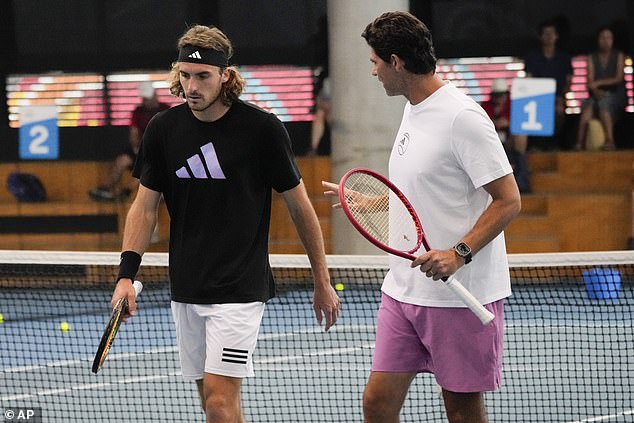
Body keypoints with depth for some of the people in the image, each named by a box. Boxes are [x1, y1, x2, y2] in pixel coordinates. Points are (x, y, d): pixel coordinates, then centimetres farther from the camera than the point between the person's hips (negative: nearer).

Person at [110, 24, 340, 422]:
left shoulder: (263, 129, -9)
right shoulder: (163, 129, 2)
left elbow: (299, 206, 0)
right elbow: (145, 207, 6)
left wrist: (323, 282, 3)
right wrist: (127, 274, -7)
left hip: (240, 289, -5)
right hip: (186, 291, 5)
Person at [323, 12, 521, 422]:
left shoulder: (462, 117, -15)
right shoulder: (413, 111, 13)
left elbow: (508, 200, -18)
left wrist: (459, 253, -27)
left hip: (461, 295, -8)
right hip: (404, 290, 8)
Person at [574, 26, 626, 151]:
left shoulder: (618, 56, 7)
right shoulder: (592, 58, 12)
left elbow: (618, 79, -4)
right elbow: (590, 81, 2)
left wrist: (599, 83, -16)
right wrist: (595, 90, -21)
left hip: (615, 95, -1)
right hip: (598, 94, 1)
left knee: (604, 103, -37)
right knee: (588, 105, -34)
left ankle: (609, 140, -45)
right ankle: (580, 142, -48)